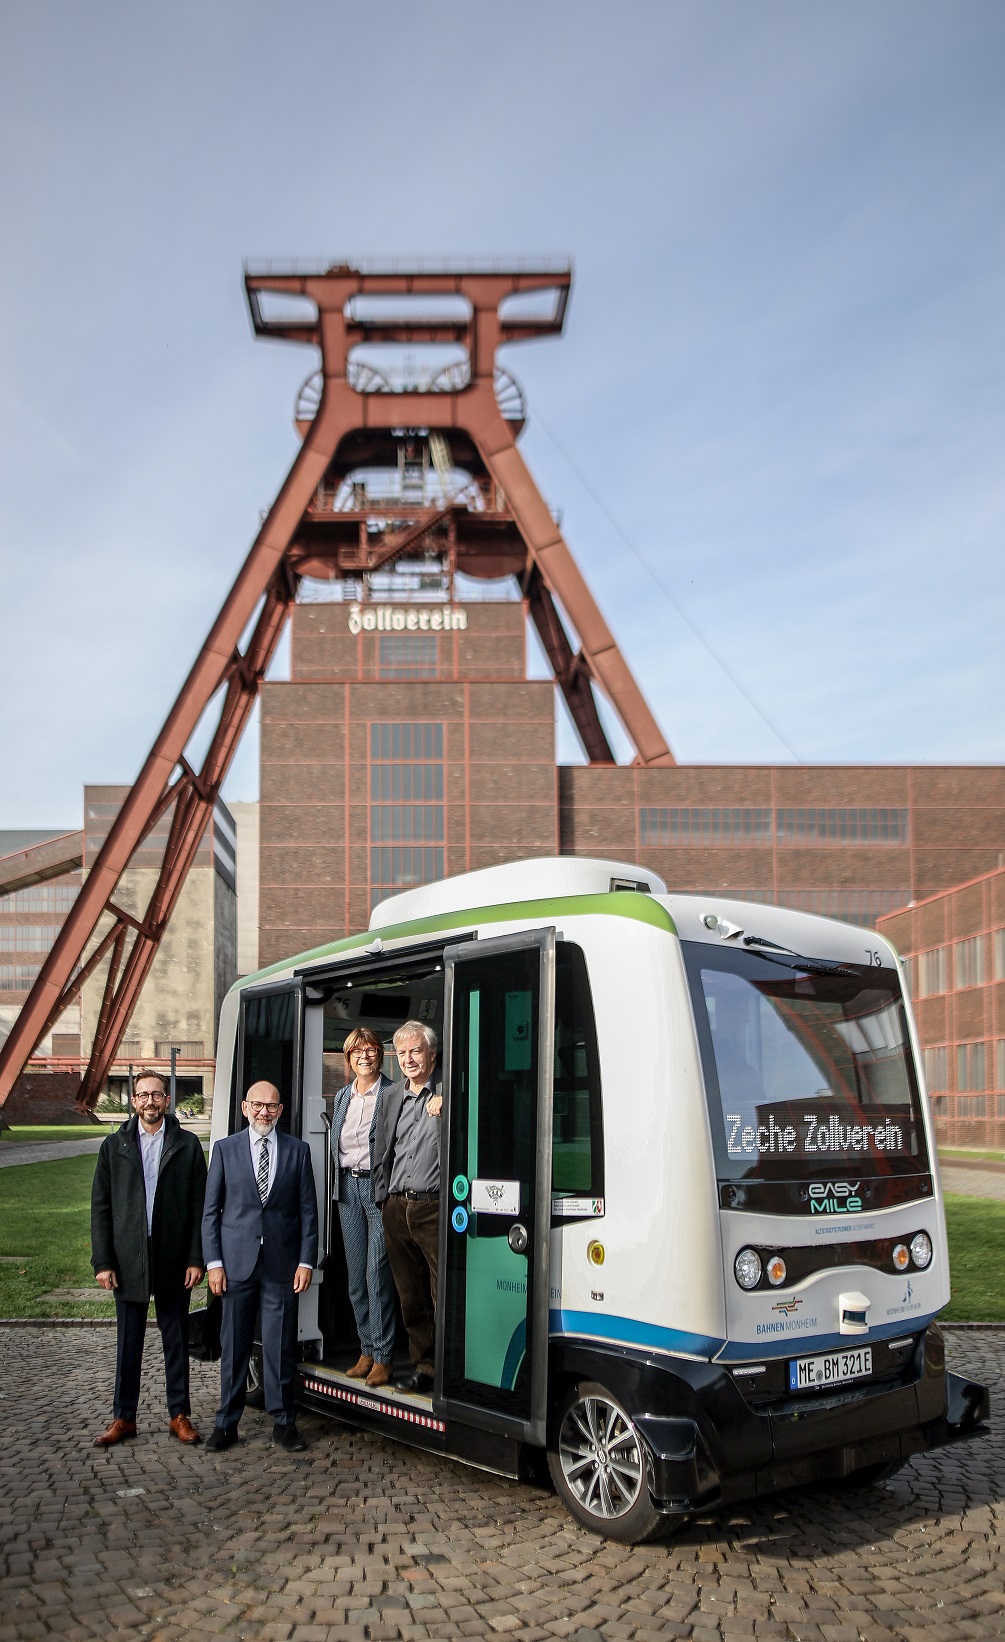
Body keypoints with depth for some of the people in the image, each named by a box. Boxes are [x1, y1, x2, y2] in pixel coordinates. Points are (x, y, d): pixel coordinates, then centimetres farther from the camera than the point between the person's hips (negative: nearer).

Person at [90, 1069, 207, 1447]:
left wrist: (197, 1258, -6)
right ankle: (123, 1418, 20)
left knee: (176, 1340, 8)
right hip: (128, 1259, 1)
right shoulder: (114, 1146, 5)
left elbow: (199, 1205, 0)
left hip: (174, 1260, -1)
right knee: (128, 1342, 9)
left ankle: (179, 1415, 18)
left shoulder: (187, 1145, 2)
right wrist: (103, 1261, -4)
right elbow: (100, 1207, 3)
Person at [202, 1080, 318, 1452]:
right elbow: (211, 1210, 5)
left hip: (282, 1264, 0)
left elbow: (308, 1210, 6)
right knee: (233, 1345, 6)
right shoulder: (225, 1149, 6)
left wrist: (306, 1261, -1)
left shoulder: (298, 1150, 7)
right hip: (237, 1262, 0)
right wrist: (213, 1262, -3)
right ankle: (226, 1424, 18)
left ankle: (283, 1424, 15)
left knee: (280, 1347, 3)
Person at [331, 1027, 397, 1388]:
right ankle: (366, 1350, 19)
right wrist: (338, 1186, 15)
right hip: (348, 1186, 6)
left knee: (377, 1272, -7)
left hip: (379, 1186, -6)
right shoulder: (343, 1096, 14)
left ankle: (382, 1356, 1)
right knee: (356, 1274, 9)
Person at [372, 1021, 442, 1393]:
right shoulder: (391, 1097, 15)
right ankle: (423, 1365, 24)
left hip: (434, 1208, -6)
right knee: (410, 1296, 12)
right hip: (396, 1209, 6)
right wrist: (382, 1196, 17)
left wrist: (447, 1102, -21)